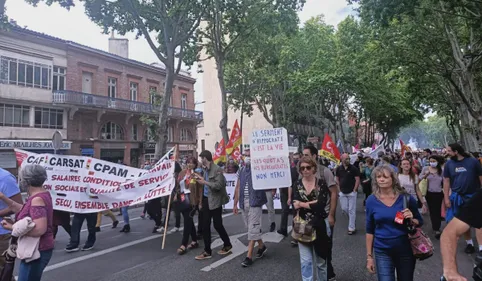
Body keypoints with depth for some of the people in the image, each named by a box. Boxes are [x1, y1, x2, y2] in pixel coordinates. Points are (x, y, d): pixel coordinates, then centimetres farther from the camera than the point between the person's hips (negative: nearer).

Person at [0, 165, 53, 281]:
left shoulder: (37, 199, -23)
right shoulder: (42, 194, 8)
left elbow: (40, 230, -30)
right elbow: (23, 210, 19)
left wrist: (12, 227, -20)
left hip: (36, 252, -10)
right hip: (37, 250, 10)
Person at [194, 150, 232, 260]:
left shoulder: (217, 169, -16)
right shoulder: (206, 169, 8)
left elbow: (219, 185, -22)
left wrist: (204, 182, -21)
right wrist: (201, 178, 5)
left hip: (215, 201, -7)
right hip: (206, 199, 8)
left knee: (217, 225, 5)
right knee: (205, 226, 7)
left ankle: (227, 245, 28)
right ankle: (207, 251, 16)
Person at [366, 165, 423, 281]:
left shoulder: (406, 198, -8)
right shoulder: (371, 200, -5)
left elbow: (420, 223, 4)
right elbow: (370, 230, 1)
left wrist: (411, 219, -18)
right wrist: (369, 255, 2)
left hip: (405, 250, 0)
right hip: (382, 252, 0)